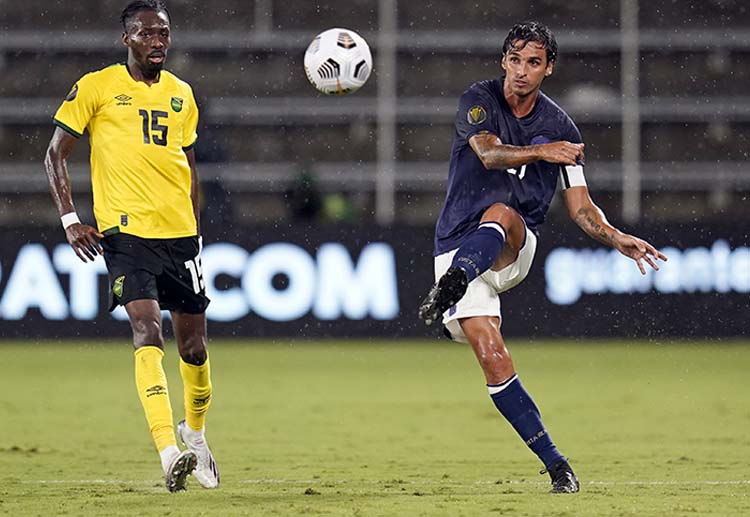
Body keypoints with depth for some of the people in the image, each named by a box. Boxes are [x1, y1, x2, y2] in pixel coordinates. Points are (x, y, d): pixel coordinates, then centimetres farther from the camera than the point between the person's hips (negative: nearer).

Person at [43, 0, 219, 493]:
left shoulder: (181, 94, 13)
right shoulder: (96, 87, -1)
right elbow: (56, 154, 2)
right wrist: (70, 219, -7)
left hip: (180, 233, 5)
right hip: (125, 230, -5)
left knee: (194, 346, 9)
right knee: (148, 332, -21)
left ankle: (194, 431, 36)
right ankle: (169, 452, -28)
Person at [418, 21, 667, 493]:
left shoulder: (560, 128, 6)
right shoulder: (479, 100, -1)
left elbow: (580, 206, 8)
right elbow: (489, 153, -20)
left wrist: (618, 239, -11)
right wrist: (541, 152, -37)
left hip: (514, 251, 1)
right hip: (457, 247, -1)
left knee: (501, 213, -35)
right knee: (493, 357, -14)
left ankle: (449, 288, -61)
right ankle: (556, 466, -9)